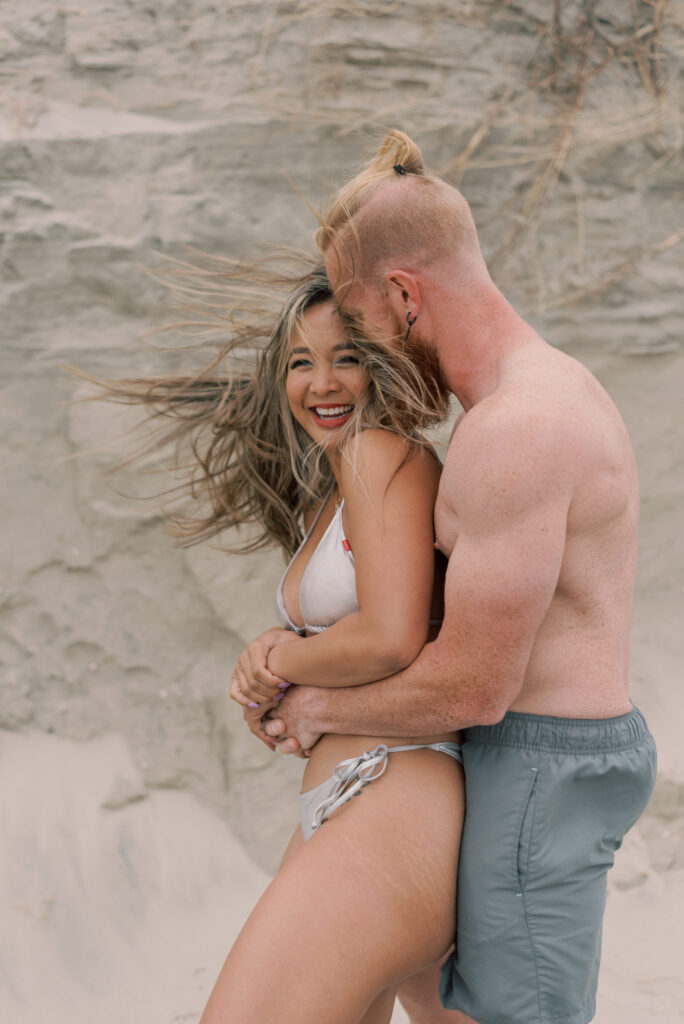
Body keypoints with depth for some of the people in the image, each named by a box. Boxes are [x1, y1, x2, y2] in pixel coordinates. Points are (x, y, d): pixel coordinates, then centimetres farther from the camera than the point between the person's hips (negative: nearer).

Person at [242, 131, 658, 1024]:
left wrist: (317, 709, -5)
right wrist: (290, 645, 4)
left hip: (542, 768, -10)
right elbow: (434, 589, 17)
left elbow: (472, 687, -23)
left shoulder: (512, 430, -24)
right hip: (543, 753, 10)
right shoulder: (546, 387, 11)